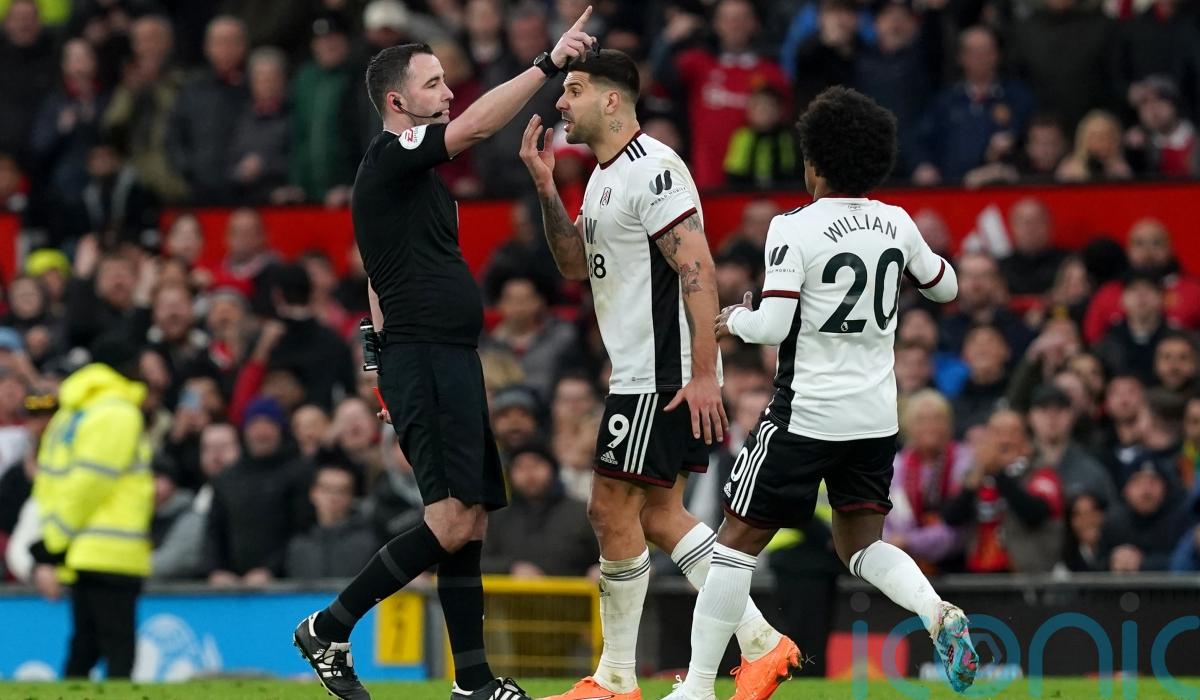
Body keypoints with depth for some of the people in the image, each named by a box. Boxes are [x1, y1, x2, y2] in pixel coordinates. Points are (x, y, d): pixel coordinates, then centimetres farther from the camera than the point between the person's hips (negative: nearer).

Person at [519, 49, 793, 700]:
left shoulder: (653, 170, -17)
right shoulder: (605, 175, 15)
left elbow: (698, 270, -22)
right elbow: (576, 263, 22)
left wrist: (704, 373, -26)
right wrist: (545, 186, 9)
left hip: (665, 376, -10)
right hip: (637, 372, 10)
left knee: (613, 510, -5)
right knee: (657, 512, 11)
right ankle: (761, 645, 13)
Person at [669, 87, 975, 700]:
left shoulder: (795, 228, -13)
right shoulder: (896, 223, 4)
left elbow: (772, 326, -19)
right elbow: (945, 287, 21)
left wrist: (735, 319, 1)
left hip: (807, 413, -6)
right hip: (877, 414, 6)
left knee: (737, 541, 5)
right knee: (861, 544, 16)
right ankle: (940, 616, -13)